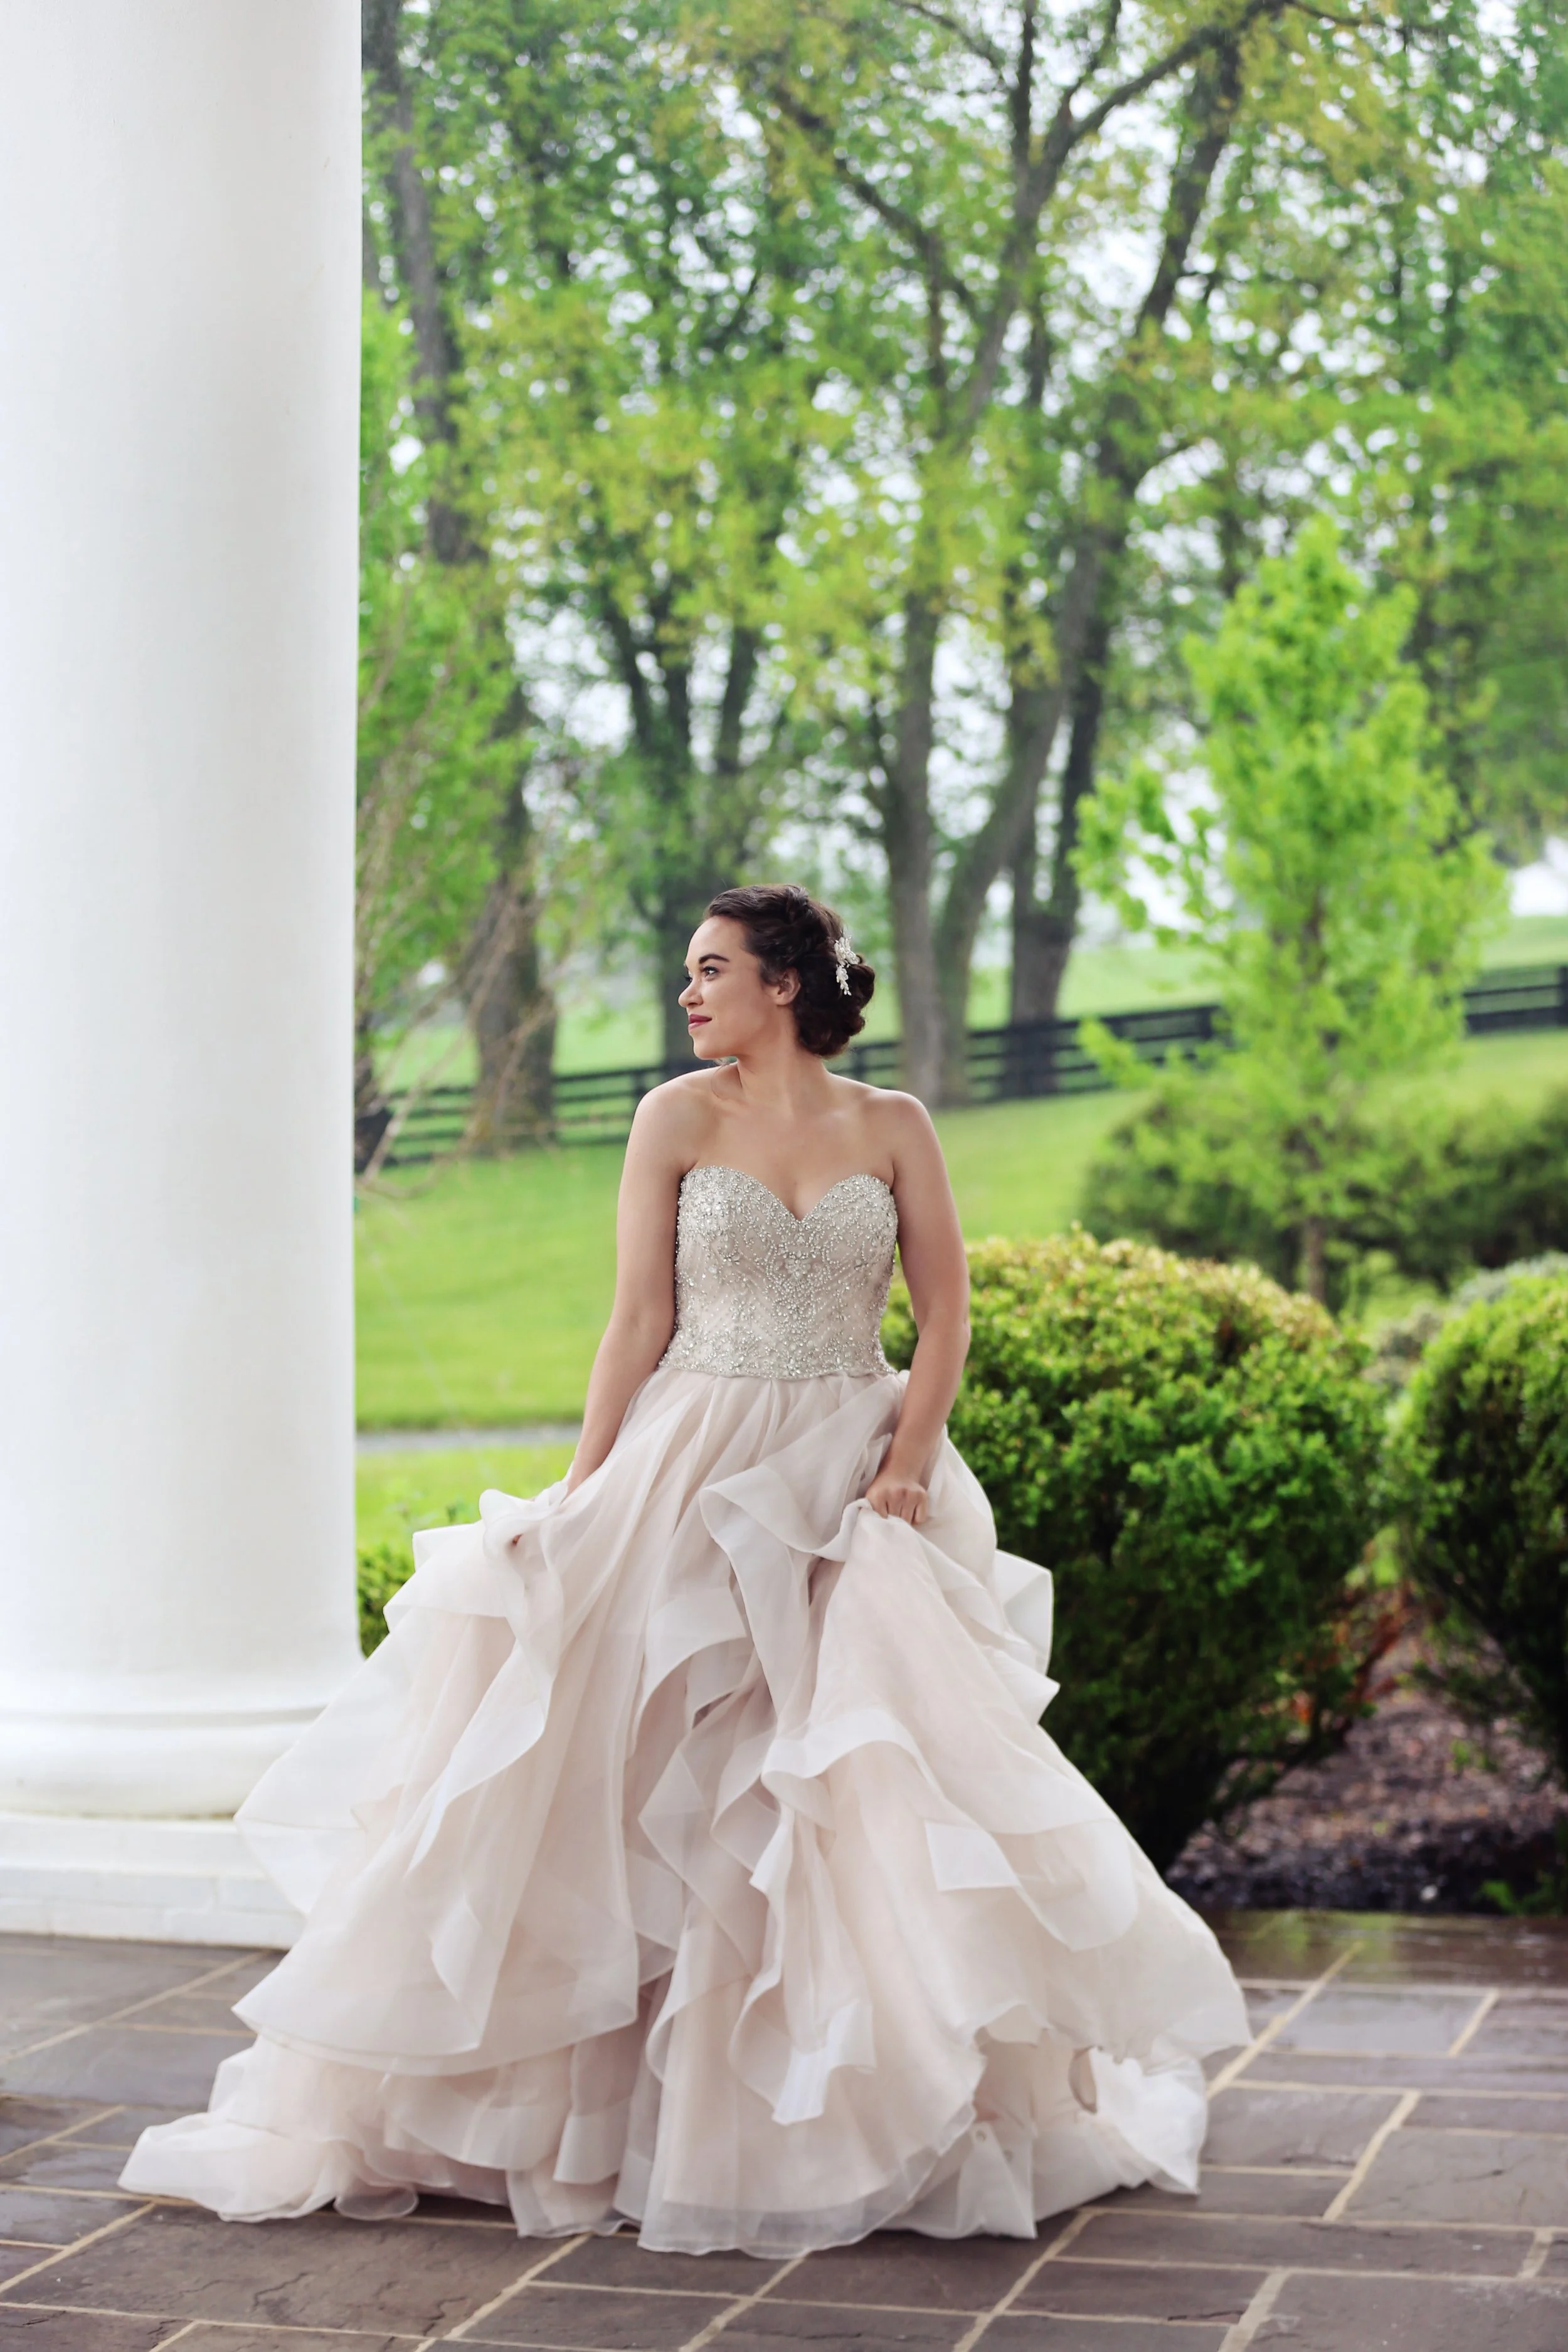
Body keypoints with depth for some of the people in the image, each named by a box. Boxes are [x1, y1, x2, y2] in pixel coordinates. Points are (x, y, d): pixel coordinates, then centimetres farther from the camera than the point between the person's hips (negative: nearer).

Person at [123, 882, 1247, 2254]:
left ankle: (934, 2104, 12)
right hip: (690, 1473, 0)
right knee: (635, 1784, -3)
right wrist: (580, 1493, -5)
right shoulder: (678, 1117, 2)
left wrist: (909, 1459, -11)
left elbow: (947, 1319, 3)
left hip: (846, 1482, 0)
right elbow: (641, 1321, 1)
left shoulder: (894, 1129, 4)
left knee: (879, 1786, -4)